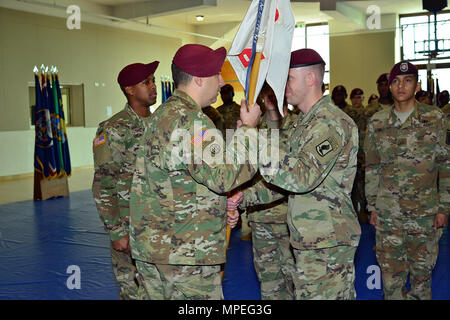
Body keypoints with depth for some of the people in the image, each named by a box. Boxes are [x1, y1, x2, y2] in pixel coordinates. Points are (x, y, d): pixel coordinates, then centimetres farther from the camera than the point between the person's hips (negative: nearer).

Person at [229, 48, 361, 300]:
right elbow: (284, 179, 16)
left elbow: (303, 177, -29)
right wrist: (244, 196, 3)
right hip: (308, 241, 10)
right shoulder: (302, 123, 17)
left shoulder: (332, 123, -16)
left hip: (328, 242, -9)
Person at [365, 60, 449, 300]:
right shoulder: (377, 122, 5)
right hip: (387, 211, 1)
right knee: (390, 271, 6)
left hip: (425, 211, -1)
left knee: (422, 270, 11)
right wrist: (372, 206, 7)